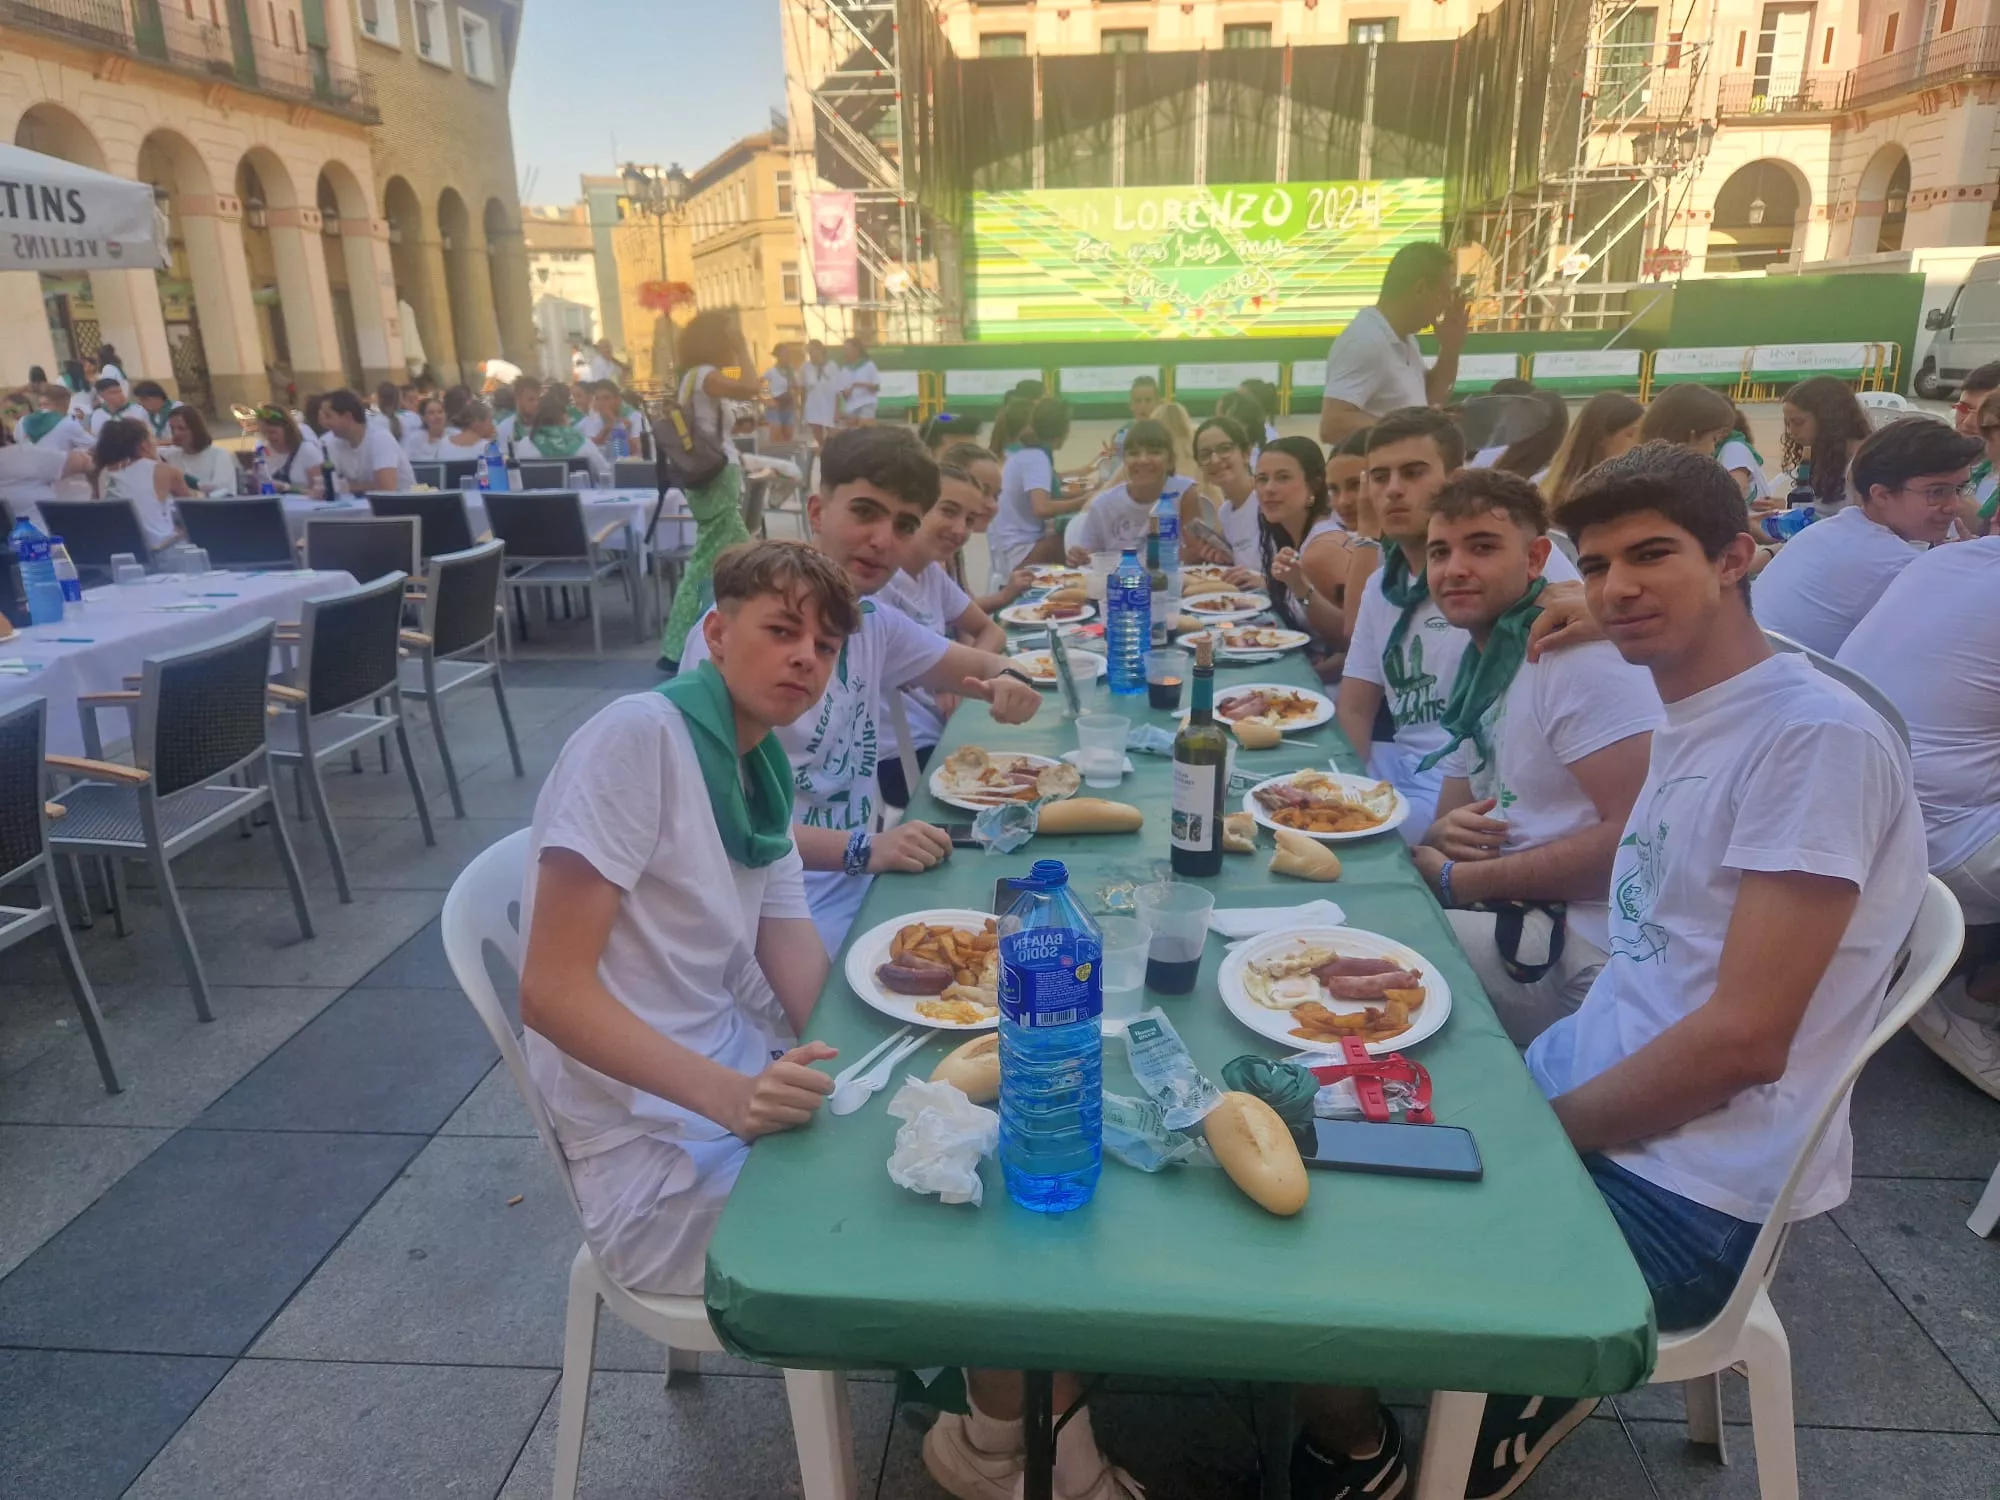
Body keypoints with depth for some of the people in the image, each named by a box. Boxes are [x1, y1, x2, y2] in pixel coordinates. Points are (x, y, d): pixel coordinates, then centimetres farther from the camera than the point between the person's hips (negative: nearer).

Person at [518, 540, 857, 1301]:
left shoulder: (764, 767, 10)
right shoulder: (641, 734, -15)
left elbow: (804, 988, 4)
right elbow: (552, 991, -20)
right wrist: (732, 1096, -30)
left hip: (745, 1088, 8)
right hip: (657, 1153, -7)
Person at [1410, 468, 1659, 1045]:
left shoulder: (1579, 655, -15)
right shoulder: (1482, 669, 14)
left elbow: (1638, 834, -22)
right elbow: (1457, 814, 18)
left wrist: (1460, 880, -15)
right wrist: (1439, 837, -8)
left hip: (1583, 949, -8)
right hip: (1513, 914, 8)